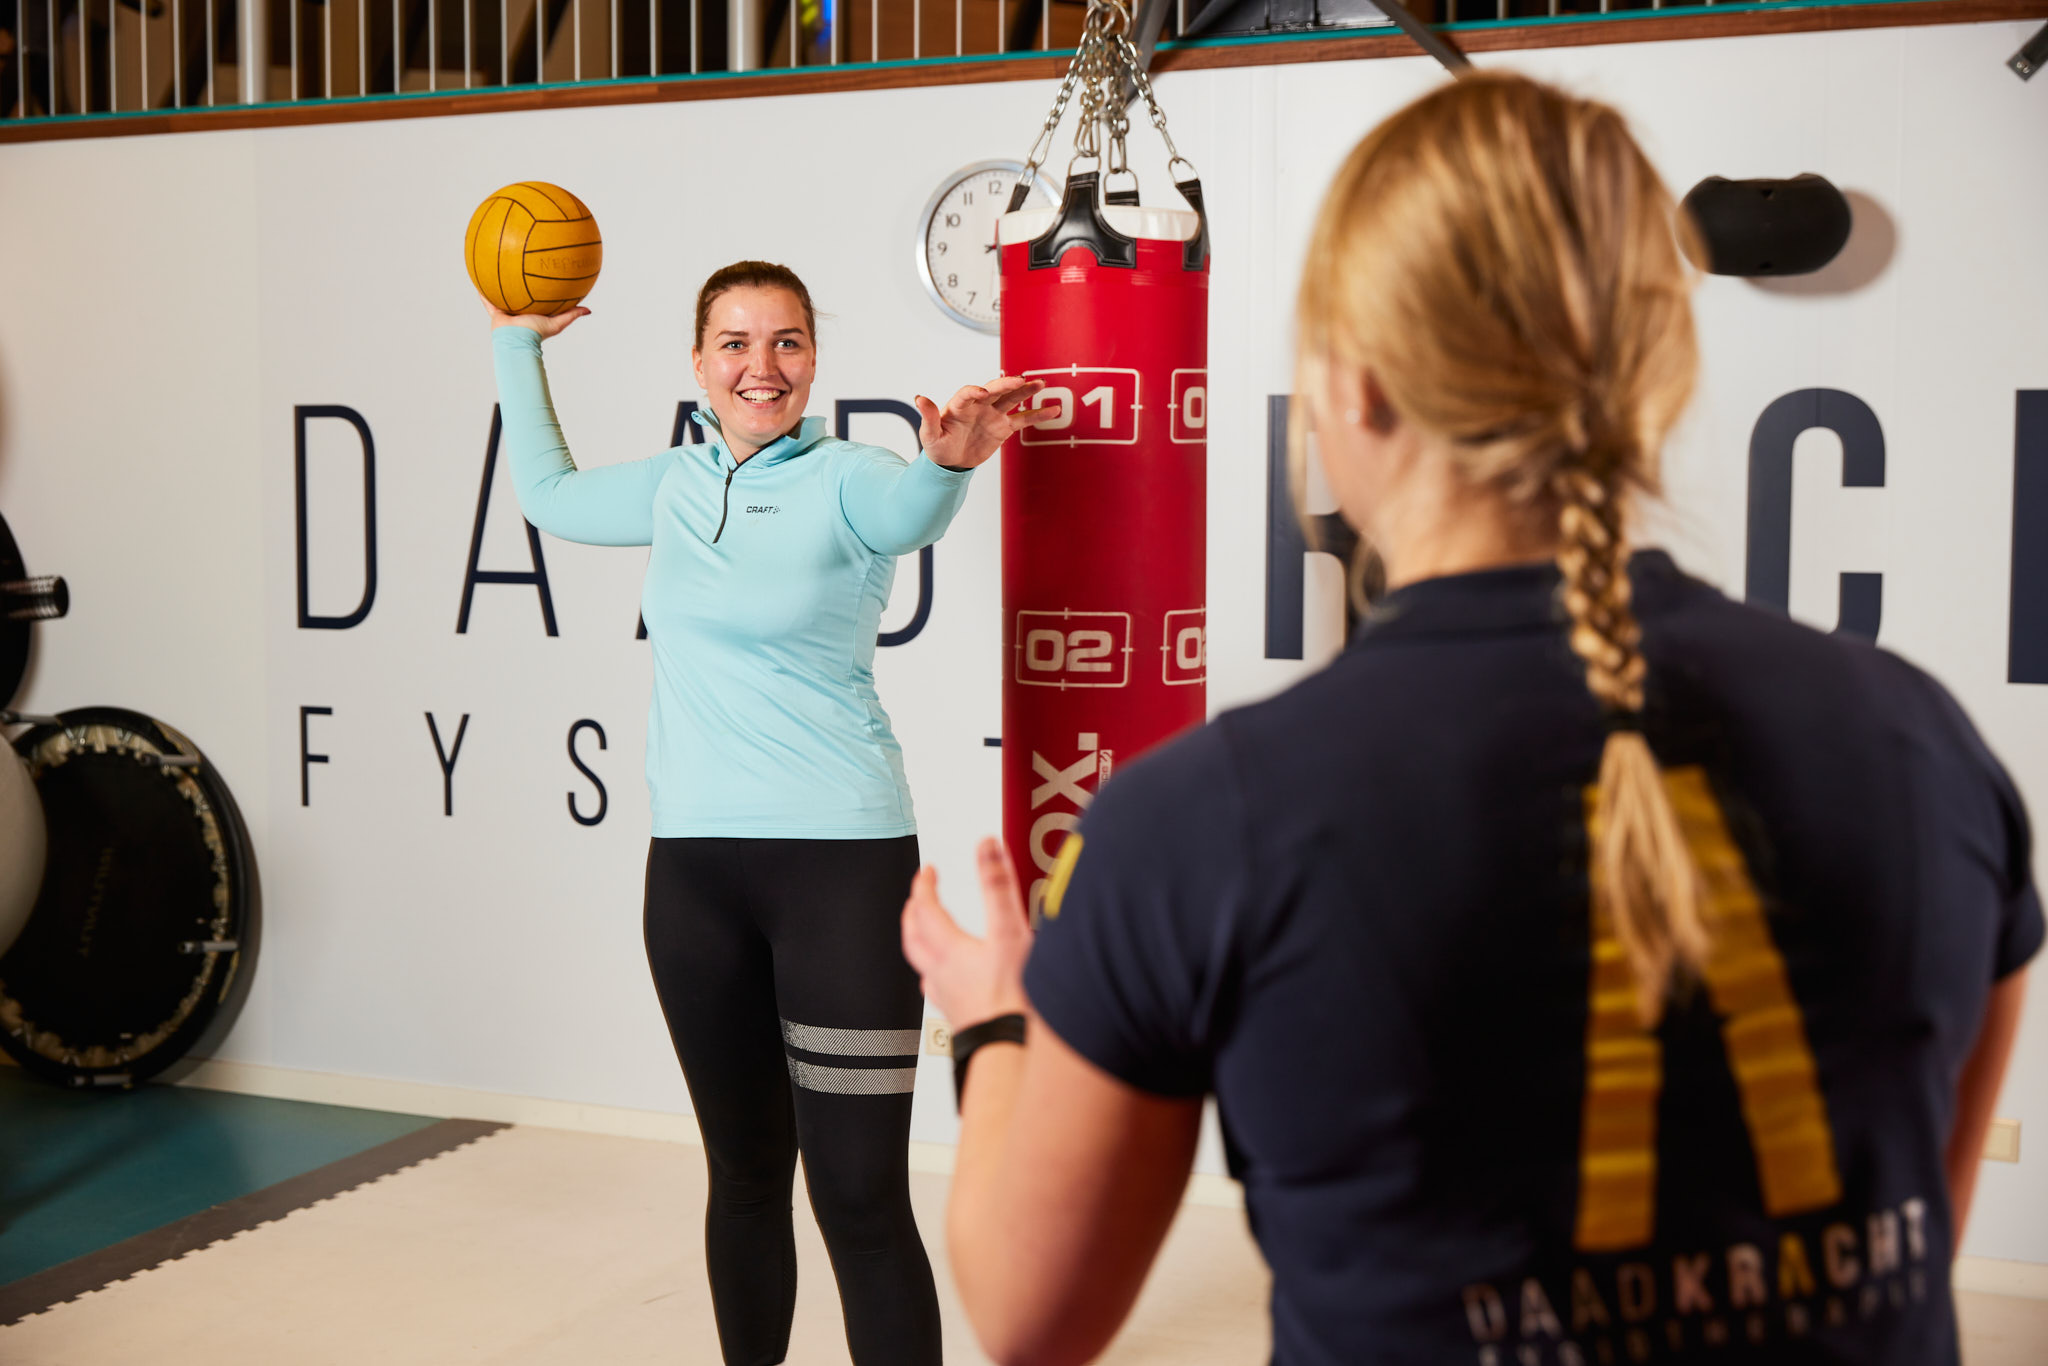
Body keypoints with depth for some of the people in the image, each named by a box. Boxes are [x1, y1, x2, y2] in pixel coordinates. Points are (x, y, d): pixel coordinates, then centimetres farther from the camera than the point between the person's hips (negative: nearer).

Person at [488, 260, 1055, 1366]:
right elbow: (549, 494, 30)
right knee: (744, 1170, 16)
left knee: (859, 1190, -7)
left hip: (842, 859, -5)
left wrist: (952, 459, -52)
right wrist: (518, 344, 30)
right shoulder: (676, 486, 11)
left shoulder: (843, 480, -5)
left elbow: (909, 508, -30)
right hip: (693, 861, 5)